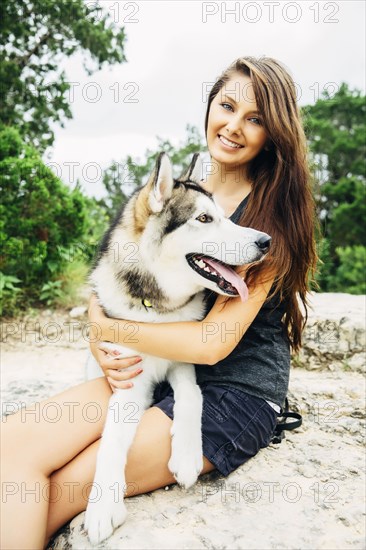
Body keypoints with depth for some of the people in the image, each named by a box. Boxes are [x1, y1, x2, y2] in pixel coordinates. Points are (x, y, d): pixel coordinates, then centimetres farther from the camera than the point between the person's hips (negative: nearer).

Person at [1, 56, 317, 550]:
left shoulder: (274, 213, -9)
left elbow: (214, 342, -17)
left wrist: (108, 328, -8)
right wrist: (104, 351, -8)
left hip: (236, 393, -5)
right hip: (151, 372, 5)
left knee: (59, 488, -17)